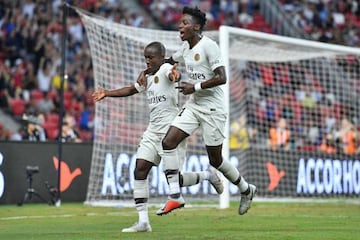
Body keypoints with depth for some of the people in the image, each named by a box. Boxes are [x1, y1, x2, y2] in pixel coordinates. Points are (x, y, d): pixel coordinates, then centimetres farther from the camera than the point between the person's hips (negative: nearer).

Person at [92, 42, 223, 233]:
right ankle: (143, 221, -5)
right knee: (140, 170, -5)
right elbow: (131, 90, 34)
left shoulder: (165, 69, -9)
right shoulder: (147, 77, 16)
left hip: (171, 130, -8)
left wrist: (174, 75, -58)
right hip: (153, 130, 8)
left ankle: (208, 175, 20)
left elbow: (172, 74, -34)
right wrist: (107, 94, 28)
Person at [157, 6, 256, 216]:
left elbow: (221, 78, -20)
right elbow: (170, 61, 29)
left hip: (212, 108, -8)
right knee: (168, 142, -11)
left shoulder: (209, 46, -15)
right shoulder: (186, 47, 9)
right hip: (193, 106, 8)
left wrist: (196, 87, -20)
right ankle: (175, 196, -9)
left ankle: (246, 189, 26)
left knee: (215, 160, 1)